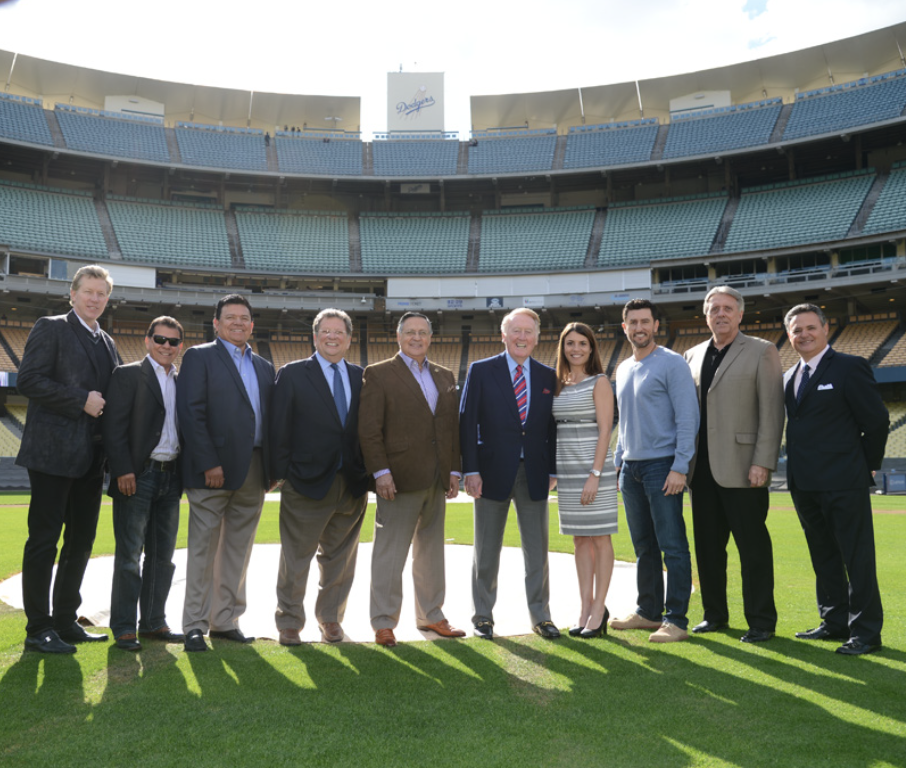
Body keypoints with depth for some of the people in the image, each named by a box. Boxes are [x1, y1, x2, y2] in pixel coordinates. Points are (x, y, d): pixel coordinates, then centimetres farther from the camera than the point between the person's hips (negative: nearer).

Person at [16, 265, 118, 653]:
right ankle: (38, 629, 6)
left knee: (82, 540, 10)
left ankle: (65, 621, 20)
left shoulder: (108, 344, 19)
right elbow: (28, 380, -12)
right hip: (54, 452, -7)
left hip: (90, 456, 7)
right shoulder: (50, 328, -1)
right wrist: (82, 401, -16)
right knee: (44, 539, -2)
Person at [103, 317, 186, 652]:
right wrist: (123, 471, -17)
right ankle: (123, 627, 9)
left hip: (171, 476, 6)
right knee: (130, 554, 0)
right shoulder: (128, 375, -2)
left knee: (162, 555, 11)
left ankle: (154, 622, 21)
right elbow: (115, 427, -10)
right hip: (138, 476, -6)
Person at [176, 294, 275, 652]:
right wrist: (209, 463, -17)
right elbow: (191, 413, -9)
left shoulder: (264, 367, 18)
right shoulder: (199, 357, 1)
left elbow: (269, 419, 15)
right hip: (213, 469, -5)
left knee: (238, 549, 10)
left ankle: (225, 620, 20)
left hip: (253, 472, 6)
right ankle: (195, 625, 9)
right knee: (203, 548, 1)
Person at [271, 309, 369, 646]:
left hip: (352, 484, 4)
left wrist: (367, 473, 0)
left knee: (341, 558, 14)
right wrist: (282, 474, -8)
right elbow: (280, 428, -3)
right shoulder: (293, 375, 0)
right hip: (308, 482, -3)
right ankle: (289, 622, 20)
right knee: (295, 559, 6)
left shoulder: (361, 377, 10)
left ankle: (331, 617, 29)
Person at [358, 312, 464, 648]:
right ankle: (384, 623, 11)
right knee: (390, 553, 0)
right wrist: (381, 472, -15)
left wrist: (454, 471, 9)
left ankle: (430, 615, 28)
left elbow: (452, 427, 15)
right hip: (399, 479, -6)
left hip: (436, 481, 6)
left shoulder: (445, 377, 14)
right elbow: (369, 429, -8)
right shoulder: (378, 374, -2)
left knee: (431, 551, 15)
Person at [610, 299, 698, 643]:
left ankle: (675, 620, 3)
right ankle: (649, 611, 23)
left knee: (672, 546, -4)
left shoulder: (672, 363, -6)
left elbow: (688, 418, -11)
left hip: (662, 466, -7)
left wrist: (680, 468, -17)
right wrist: (618, 462, 16)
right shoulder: (623, 369, 16)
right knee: (644, 547, 13)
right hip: (631, 468, 7)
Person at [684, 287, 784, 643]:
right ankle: (714, 614, 25)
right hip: (702, 468, 5)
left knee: (753, 547, 1)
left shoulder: (762, 352, 0)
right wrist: (685, 460, 7)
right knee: (708, 545, 11)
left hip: (741, 468, -5)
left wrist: (763, 463, -13)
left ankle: (761, 621, 13)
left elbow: (772, 411, -6)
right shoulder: (694, 355, 14)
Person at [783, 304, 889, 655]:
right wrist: (797, 473, 12)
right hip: (804, 484, 7)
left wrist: (867, 466, 2)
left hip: (843, 482, -7)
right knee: (824, 559, 16)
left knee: (857, 558, 0)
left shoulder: (850, 367, -7)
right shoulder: (790, 378, 14)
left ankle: (866, 632, 9)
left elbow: (877, 421, -6)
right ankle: (834, 622, 27)